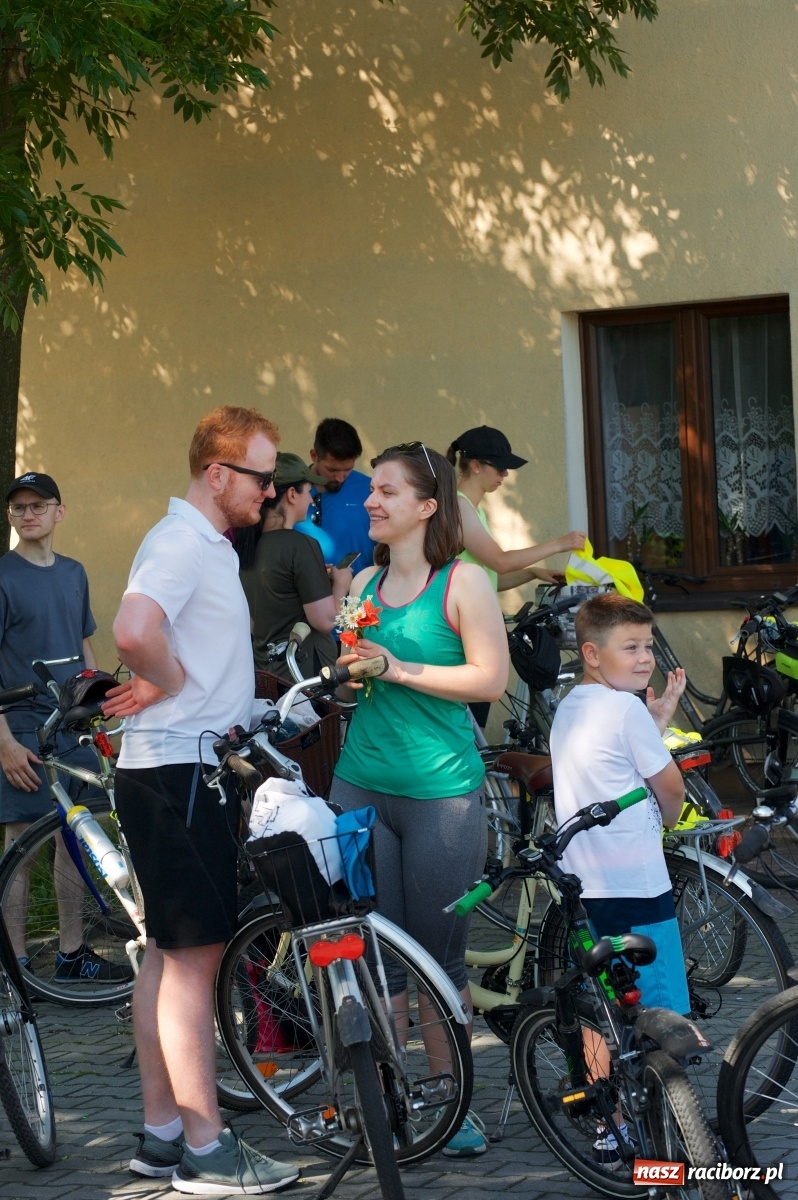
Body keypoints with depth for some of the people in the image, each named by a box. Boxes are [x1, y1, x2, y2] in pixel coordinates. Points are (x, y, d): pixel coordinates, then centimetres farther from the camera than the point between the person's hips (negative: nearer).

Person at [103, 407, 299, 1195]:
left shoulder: (208, 546, 17)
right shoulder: (181, 542, -16)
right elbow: (134, 629, -34)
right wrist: (170, 682, -18)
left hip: (191, 768, 10)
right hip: (176, 772, -10)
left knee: (170, 953, 12)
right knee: (193, 953, -7)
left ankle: (161, 1133, 19)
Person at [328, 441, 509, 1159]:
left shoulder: (463, 581, -3)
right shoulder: (364, 583, 12)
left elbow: (491, 678, -10)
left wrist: (400, 670, -14)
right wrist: (348, 671, 1)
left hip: (441, 793, -4)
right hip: (361, 783, 5)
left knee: (440, 955, 1)